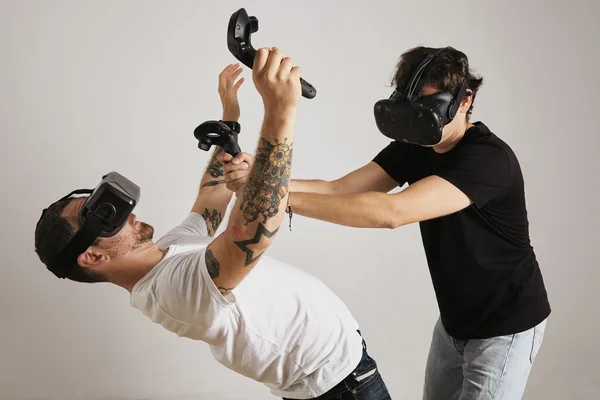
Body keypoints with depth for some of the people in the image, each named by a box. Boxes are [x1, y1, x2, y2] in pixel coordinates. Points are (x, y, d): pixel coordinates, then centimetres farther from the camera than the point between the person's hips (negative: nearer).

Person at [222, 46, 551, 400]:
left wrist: (282, 197, -42)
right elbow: (338, 190, -13)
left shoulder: (490, 158, -29)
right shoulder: (414, 146, -4)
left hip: (506, 326, -7)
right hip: (455, 320, 7)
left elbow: (391, 212, -41)